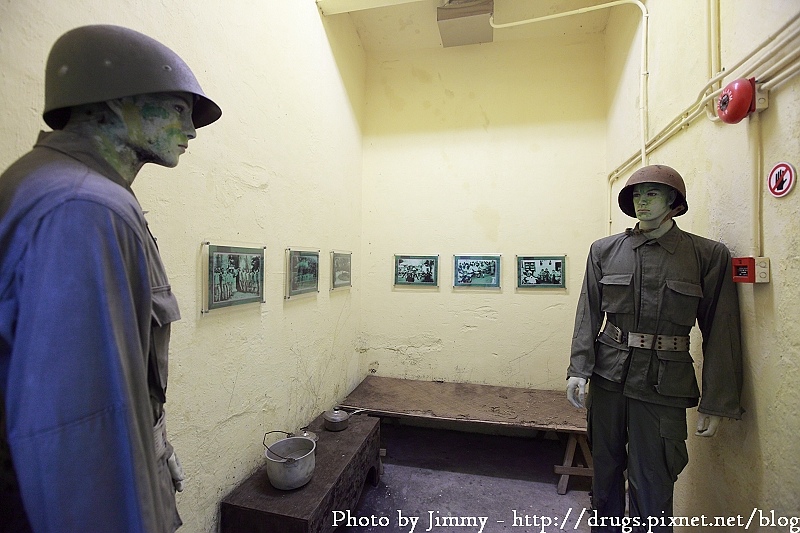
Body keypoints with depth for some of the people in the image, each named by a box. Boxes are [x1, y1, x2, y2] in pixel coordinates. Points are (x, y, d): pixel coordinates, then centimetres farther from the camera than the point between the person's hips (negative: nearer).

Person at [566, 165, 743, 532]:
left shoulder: (709, 256, -2)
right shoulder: (604, 250, 2)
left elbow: (720, 332, -2)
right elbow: (588, 315, 0)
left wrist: (716, 404, -3)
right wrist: (578, 370, -8)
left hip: (663, 383, -2)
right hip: (607, 375, 2)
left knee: (651, 482, 7)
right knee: (606, 467, 18)